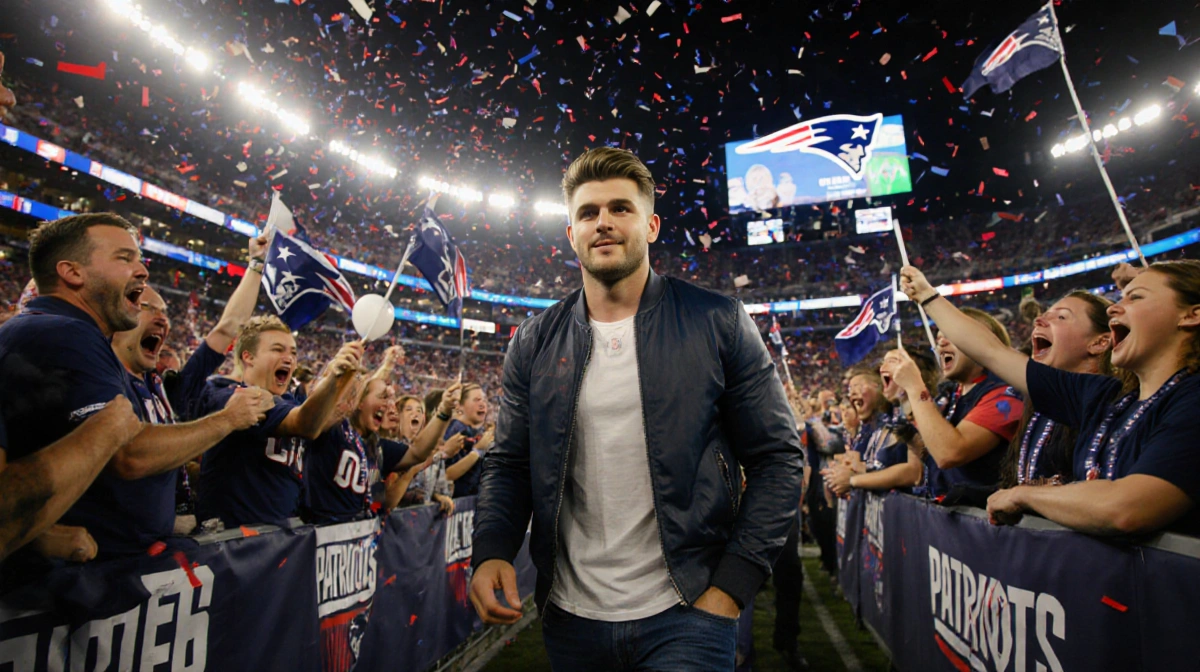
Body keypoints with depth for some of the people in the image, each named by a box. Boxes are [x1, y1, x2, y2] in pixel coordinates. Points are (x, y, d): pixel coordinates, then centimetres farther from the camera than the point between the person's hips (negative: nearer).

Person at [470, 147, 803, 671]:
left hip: (684, 614, -3)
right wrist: (491, 552, -11)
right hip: (570, 618, 4)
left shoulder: (717, 324, -6)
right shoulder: (535, 343, 2)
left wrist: (731, 587, -10)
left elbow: (777, 458, -5)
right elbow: (509, 465, 6)